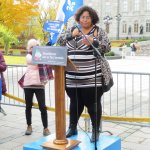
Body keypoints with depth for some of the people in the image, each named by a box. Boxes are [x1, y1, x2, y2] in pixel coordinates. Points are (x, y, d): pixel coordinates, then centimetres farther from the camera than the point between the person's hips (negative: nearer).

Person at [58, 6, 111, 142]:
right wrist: (71, 35, -7)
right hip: (73, 77, 4)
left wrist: (93, 41, -22)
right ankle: (72, 128, 29)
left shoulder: (99, 31, 3)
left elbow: (107, 47, -6)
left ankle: (96, 131, 15)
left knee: (93, 103, 2)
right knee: (75, 102, 15)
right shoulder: (72, 30, 13)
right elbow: (60, 42, 9)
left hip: (91, 77, -3)